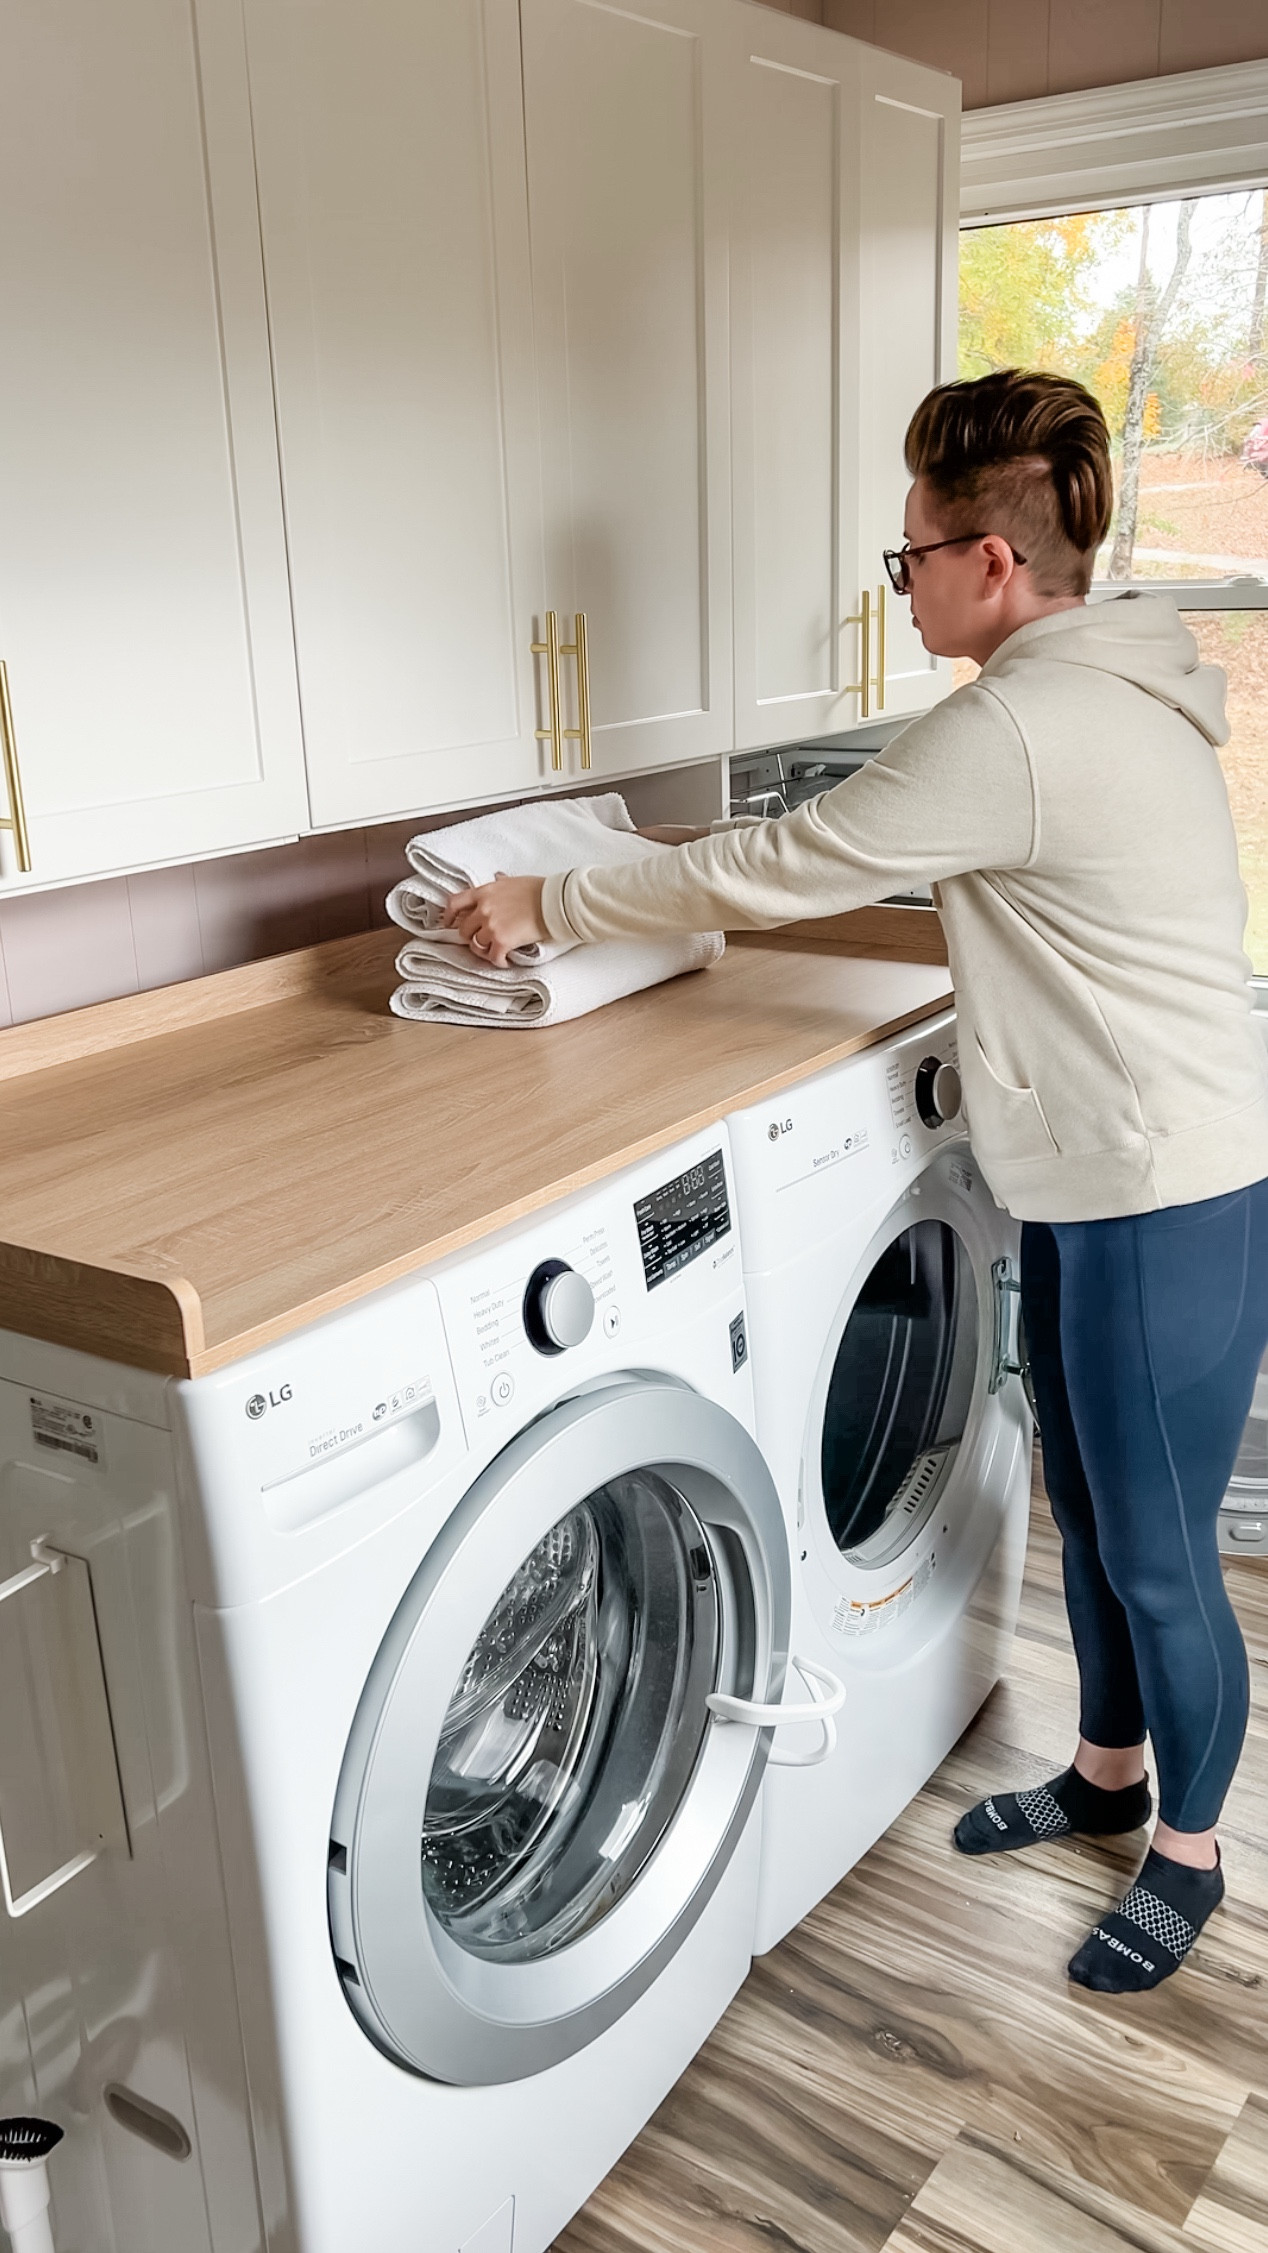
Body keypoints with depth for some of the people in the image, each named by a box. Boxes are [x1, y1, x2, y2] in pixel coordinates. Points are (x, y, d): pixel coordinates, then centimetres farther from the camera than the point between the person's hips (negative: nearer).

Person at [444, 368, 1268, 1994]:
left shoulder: (1014, 728, -24)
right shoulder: (1111, 688, 8)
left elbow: (769, 873, -18)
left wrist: (546, 907, -7)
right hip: (1099, 1182, 10)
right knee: (1087, 1510, 23)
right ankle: (1106, 1772, 45)